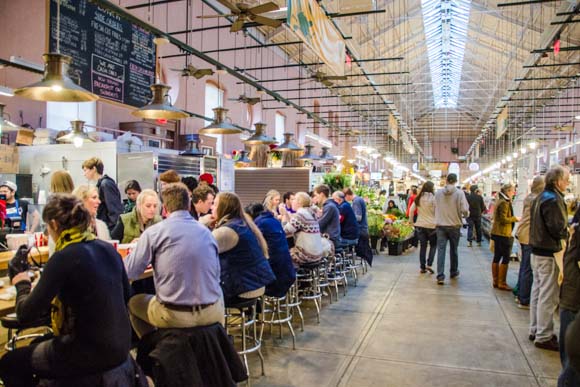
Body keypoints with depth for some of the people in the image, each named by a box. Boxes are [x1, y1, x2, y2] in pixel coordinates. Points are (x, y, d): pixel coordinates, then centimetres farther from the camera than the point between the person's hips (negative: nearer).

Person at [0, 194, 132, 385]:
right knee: (40, 343, 32)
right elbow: (125, 295, 14)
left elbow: (26, 314, -14)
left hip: (92, 352, -7)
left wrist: (22, 284, 6)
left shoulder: (63, 258, -19)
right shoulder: (108, 248, 1)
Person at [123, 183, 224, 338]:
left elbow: (130, 272, 2)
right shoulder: (206, 232, 7)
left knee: (133, 302, 27)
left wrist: (137, 250, 22)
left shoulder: (153, 232, -4)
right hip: (211, 313, 3)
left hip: (174, 315, -3)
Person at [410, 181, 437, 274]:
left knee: (423, 246, 11)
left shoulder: (418, 198, 3)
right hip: (431, 225, -4)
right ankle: (429, 264, 2)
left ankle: (422, 267, 13)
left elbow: (411, 210, 4)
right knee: (433, 245, 13)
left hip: (420, 225, 4)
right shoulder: (433, 198, -10)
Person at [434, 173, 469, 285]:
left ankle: (440, 276, -6)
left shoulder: (438, 192, -2)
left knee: (441, 250, 1)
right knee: (453, 249, 16)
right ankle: (454, 272, 33)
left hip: (440, 225, 1)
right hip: (454, 225, -1)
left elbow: (435, 207, 4)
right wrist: (465, 214, 8)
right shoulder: (459, 193, -10)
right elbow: (465, 210, -13)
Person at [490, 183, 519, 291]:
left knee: (497, 257, 12)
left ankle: (496, 281, 18)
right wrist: (515, 218, -9)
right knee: (506, 258, -4)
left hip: (497, 233, 10)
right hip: (503, 234, -10)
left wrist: (513, 218, 13)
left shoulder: (499, 201, 15)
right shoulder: (504, 203, -16)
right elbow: (503, 219, -21)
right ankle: (502, 283, 0)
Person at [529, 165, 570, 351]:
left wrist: (567, 226, 8)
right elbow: (559, 229, -23)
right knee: (548, 296, -1)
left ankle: (535, 330, 27)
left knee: (537, 292, 16)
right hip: (549, 254, -10)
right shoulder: (554, 199, -18)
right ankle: (544, 337, 7)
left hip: (537, 251, 10)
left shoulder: (540, 197, 12)